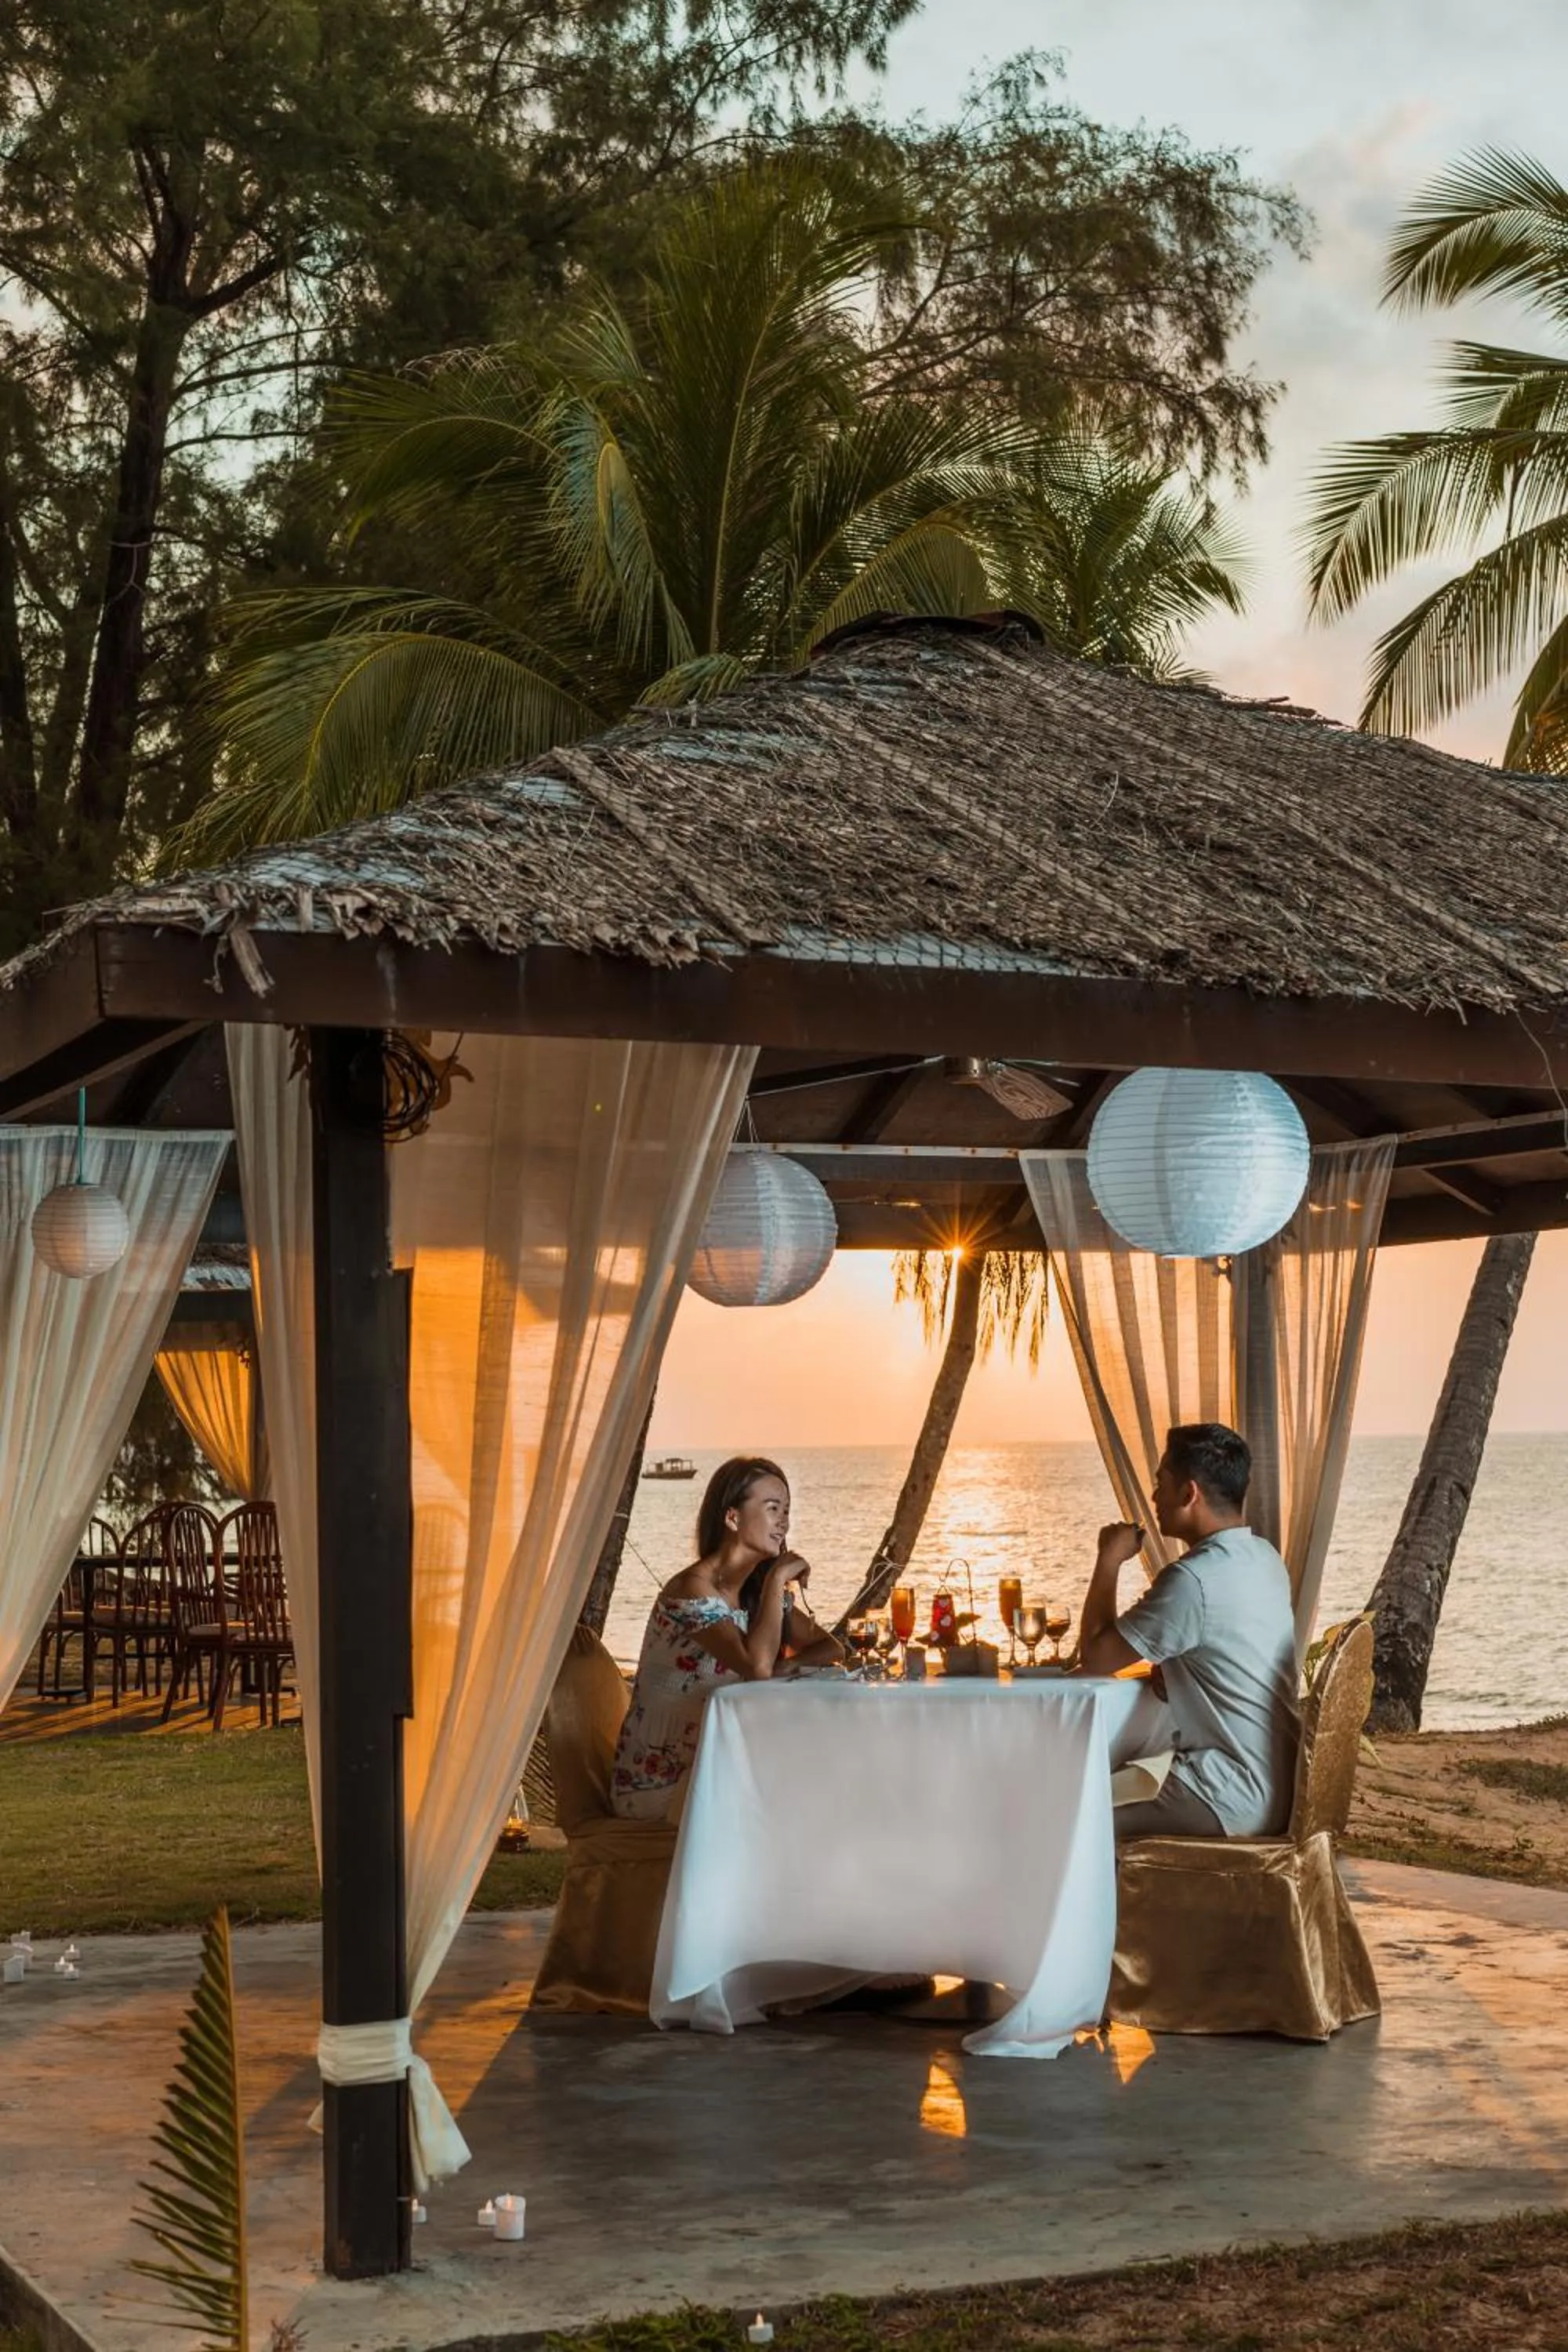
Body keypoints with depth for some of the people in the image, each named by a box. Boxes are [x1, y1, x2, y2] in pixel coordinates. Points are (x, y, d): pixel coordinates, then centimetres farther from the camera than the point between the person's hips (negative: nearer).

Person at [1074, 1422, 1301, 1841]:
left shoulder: (1193, 1580, -20)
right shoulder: (1265, 1560, 8)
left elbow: (1095, 1658, -12)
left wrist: (1110, 1560, -4)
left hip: (1235, 1802, -9)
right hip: (1275, 1786, 9)